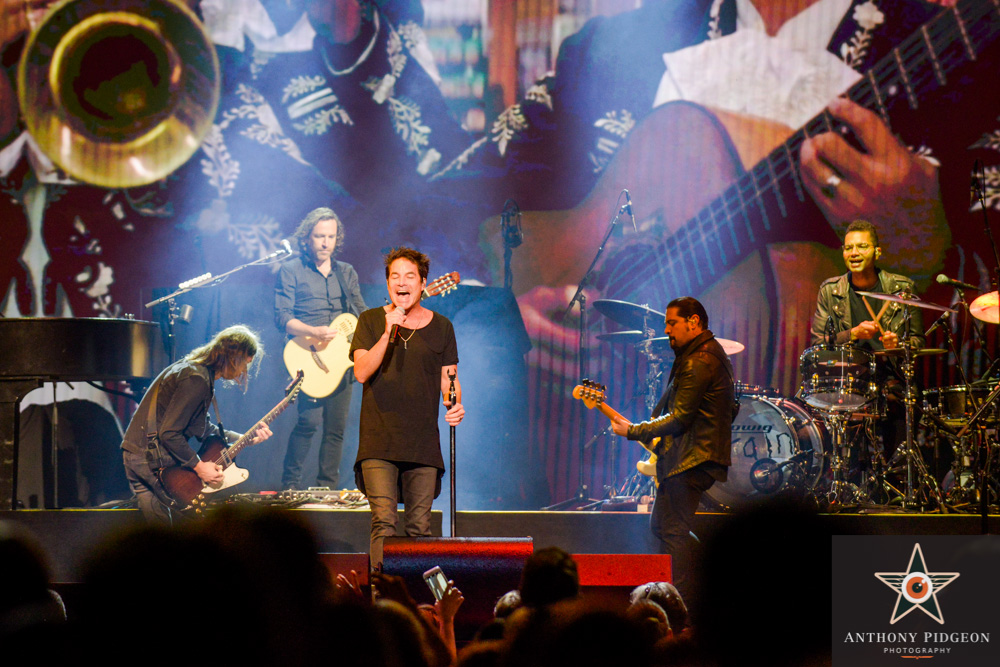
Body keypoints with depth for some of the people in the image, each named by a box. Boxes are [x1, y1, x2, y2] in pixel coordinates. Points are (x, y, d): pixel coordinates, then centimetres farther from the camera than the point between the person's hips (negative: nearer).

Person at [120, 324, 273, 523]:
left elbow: (203, 428, 22)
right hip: (153, 461, -11)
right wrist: (199, 466, -16)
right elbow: (169, 433, -23)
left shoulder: (190, 368, 15)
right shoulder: (197, 380, -19)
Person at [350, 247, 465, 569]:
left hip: (424, 442, 2)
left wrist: (456, 404, -6)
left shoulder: (441, 326, 12)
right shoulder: (371, 321, 7)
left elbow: (449, 377, 15)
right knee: (384, 521, -14)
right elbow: (362, 372, -4)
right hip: (379, 441, -2)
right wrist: (388, 333, -15)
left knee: (420, 526, 1)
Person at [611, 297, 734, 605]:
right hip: (691, 455, 11)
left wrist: (633, 431, -13)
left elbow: (679, 419, -20)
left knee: (672, 531, -10)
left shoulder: (698, 362, -17)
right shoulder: (708, 352, 17)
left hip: (691, 460, -11)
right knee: (660, 525, 16)